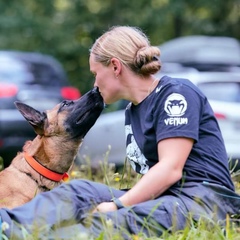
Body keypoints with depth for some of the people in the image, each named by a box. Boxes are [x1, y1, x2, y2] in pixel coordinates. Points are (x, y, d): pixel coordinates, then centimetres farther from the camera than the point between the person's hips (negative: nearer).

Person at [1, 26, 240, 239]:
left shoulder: (177, 94, -5)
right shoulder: (132, 111, 22)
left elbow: (170, 169, -16)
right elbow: (152, 174, 16)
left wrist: (117, 205, -19)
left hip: (207, 199, -8)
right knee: (80, 190, -12)